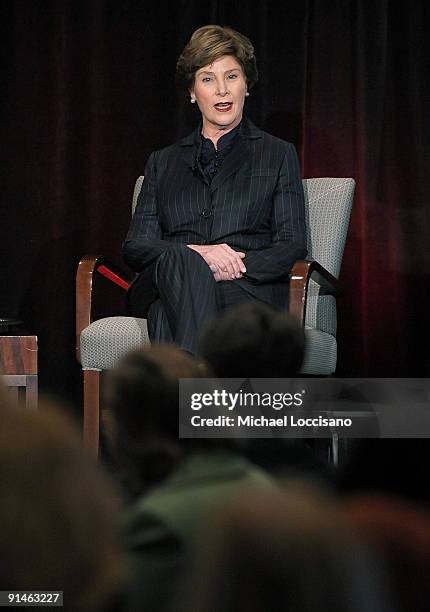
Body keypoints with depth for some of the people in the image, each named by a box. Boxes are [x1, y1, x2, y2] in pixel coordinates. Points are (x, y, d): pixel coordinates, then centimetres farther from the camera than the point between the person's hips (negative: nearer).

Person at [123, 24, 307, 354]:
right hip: (163, 287, 2)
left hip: (248, 289, -2)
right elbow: (135, 246, 14)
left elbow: (292, 246, 8)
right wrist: (194, 253, -9)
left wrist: (235, 267, -13)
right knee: (181, 263, -39)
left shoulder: (278, 155, 20)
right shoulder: (163, 162, 27)